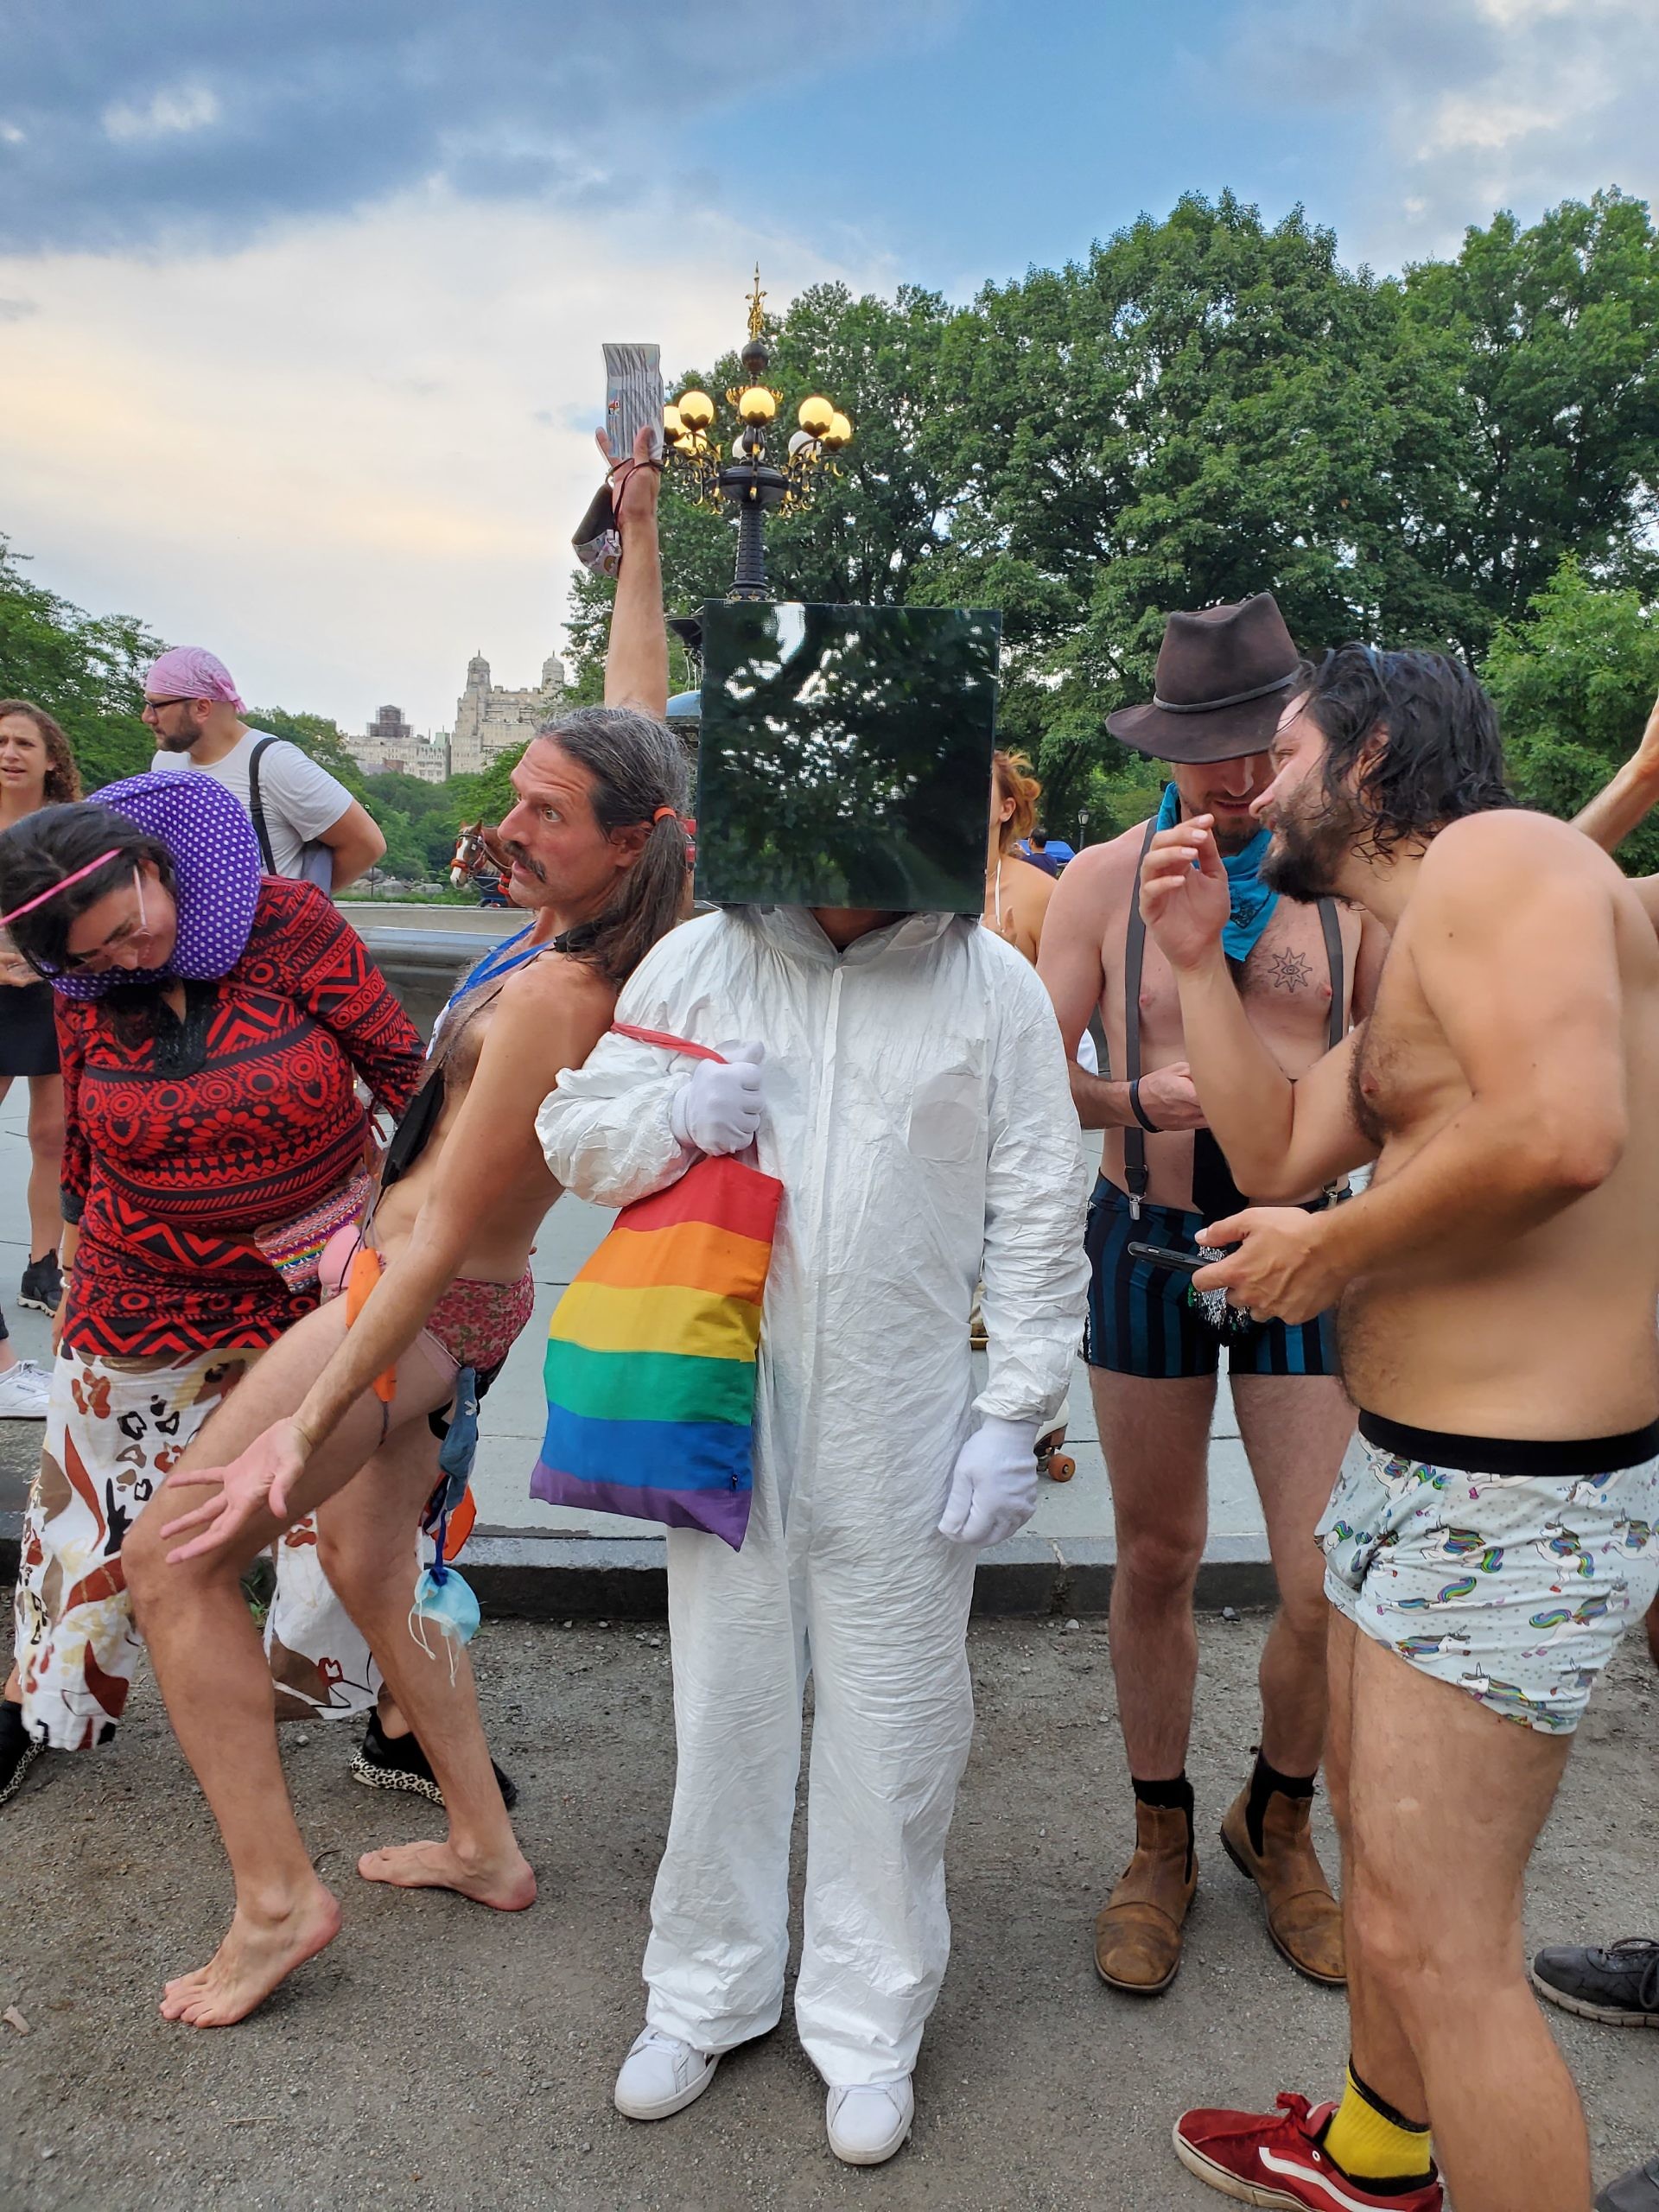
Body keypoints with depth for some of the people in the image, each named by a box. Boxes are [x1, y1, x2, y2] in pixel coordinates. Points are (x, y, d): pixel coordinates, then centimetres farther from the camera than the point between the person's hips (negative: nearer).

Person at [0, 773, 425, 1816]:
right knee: (108, 1501, 14)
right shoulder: (84, 992, -6)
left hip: (321, 1281, -1)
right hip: (147, 1294, 2)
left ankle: (401, 1724, 27)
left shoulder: (292, 927, -17)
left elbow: (404, 1067, -11)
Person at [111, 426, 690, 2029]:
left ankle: (275, 1897, 3)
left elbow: (445, 1232, -28)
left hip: (426, 1307, -9)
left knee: (170, 1556, -3)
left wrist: (305, 1427, -25)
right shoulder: (614, 925, -5)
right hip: (442, 1297, 9)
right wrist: (641, 545, 14)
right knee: (371, 1567, 20)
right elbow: (637, 715, 10)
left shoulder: (554, 995, -28)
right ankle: (484, 1846, 32)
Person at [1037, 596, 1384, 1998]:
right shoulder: (1105, 878, -1)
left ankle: (1279, 1821, 29)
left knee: (1327, 1586, -2)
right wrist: (1130, 1099, -22)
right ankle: (1163, 1845, 32)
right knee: (1156, 1563, 11)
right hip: (1148, 1248, 1)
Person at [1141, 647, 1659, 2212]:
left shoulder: (1494, 856, -15)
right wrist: (1198, 962, 11)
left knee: (1434, 1941, -2)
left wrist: (1332, 1246, -17)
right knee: (1376, 1840, 26)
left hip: (1516, 1494, -11)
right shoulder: (1418, 965, 17)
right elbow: (1276, 1153, 13)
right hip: (1408, 1465, 11)